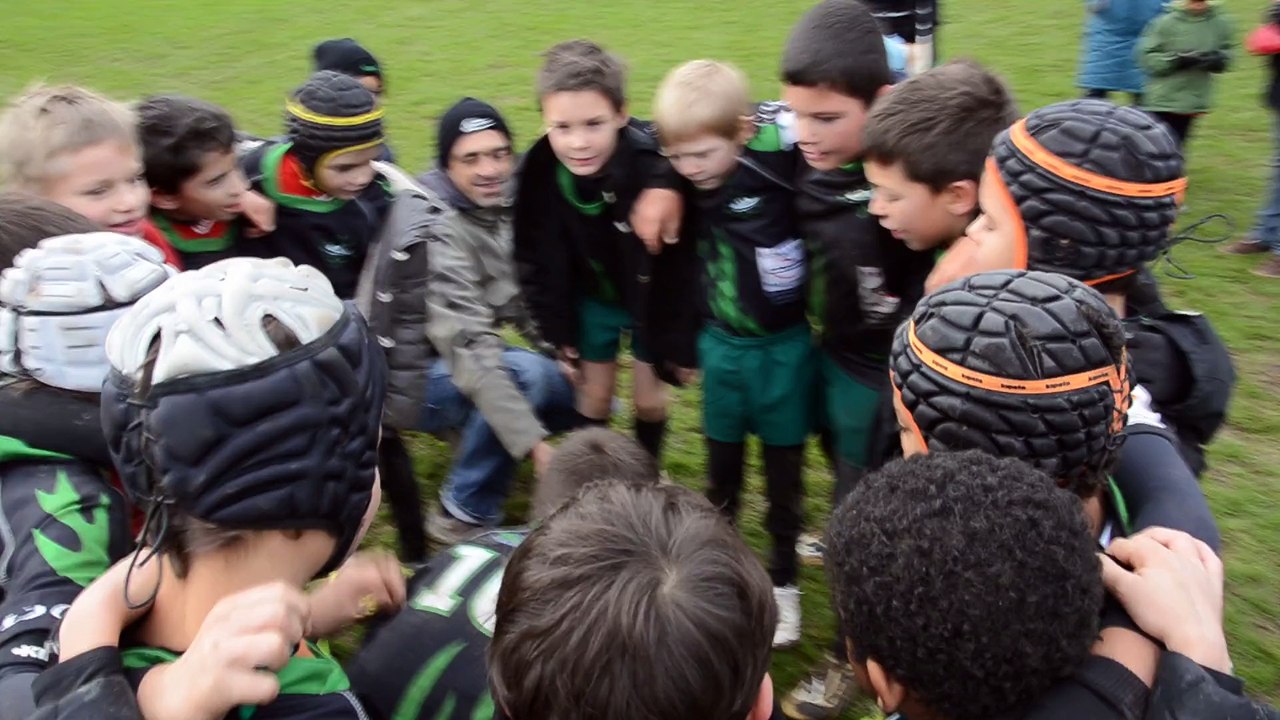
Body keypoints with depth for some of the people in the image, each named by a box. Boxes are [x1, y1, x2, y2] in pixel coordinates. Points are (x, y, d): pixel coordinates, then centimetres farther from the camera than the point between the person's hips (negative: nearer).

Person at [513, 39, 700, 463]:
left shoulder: (655, 171, -35)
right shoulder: (537, 173, -24)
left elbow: (678, 269, -23)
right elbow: (538, 262, -9)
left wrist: (680, 345, -16)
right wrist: (557, 335, -4)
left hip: (651, 299, -2)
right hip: (591, 297, 2)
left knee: (649, 398, 8)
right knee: (595, 397, 10)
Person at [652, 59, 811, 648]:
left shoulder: (780, 158, -22)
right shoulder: (690, 185, -7)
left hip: (784, 345, -4)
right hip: (720, 343, 4)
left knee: (782, 466, 12)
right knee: (722, 460, 18)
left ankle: (783, 579, 31)